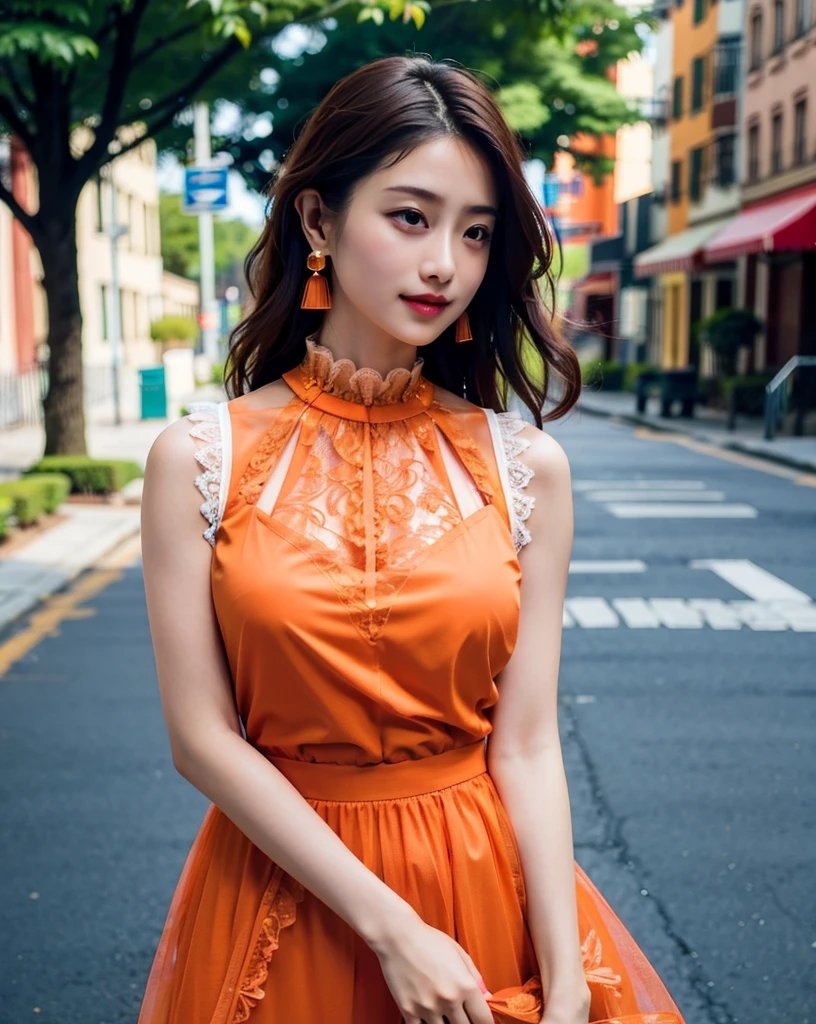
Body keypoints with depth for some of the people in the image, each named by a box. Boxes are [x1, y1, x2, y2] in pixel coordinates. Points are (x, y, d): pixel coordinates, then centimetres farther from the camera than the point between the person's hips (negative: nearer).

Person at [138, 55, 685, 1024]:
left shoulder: (526, 468, -7)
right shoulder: (198, 459, -10)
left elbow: (527, 744, -8)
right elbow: (202, 737, -11)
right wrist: (391, 928, -15)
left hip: (489, 887, 1)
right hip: (281, 883, 0)